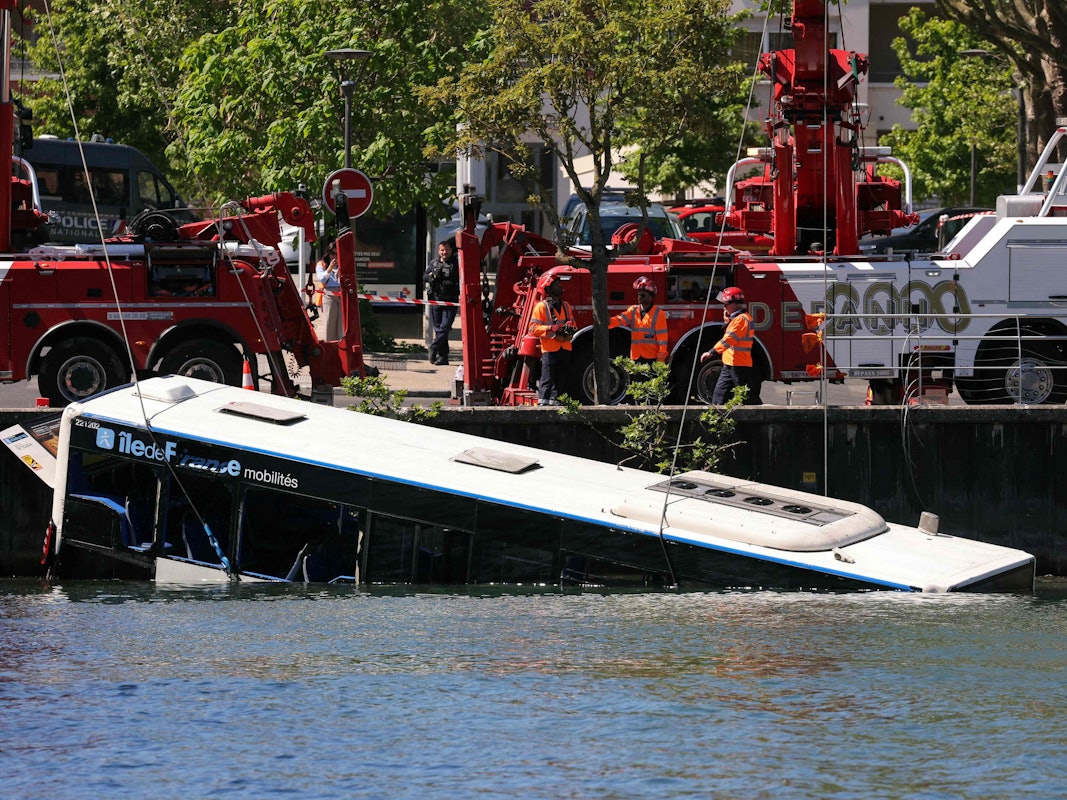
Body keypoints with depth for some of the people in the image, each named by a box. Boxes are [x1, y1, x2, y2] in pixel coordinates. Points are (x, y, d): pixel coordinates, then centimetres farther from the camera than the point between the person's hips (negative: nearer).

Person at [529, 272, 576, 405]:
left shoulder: (566, 306, 17)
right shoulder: (541, 307, -3)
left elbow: (572, 322, 26)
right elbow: (534, 328, -9)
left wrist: (571, 326, 0)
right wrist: (551, 328, -21)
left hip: (564, 348, 6)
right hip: (549, 349, -6)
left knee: (558, 379, 11)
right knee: (547, 379, -10)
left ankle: (554, 402, 18)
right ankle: (543, 403, -12)